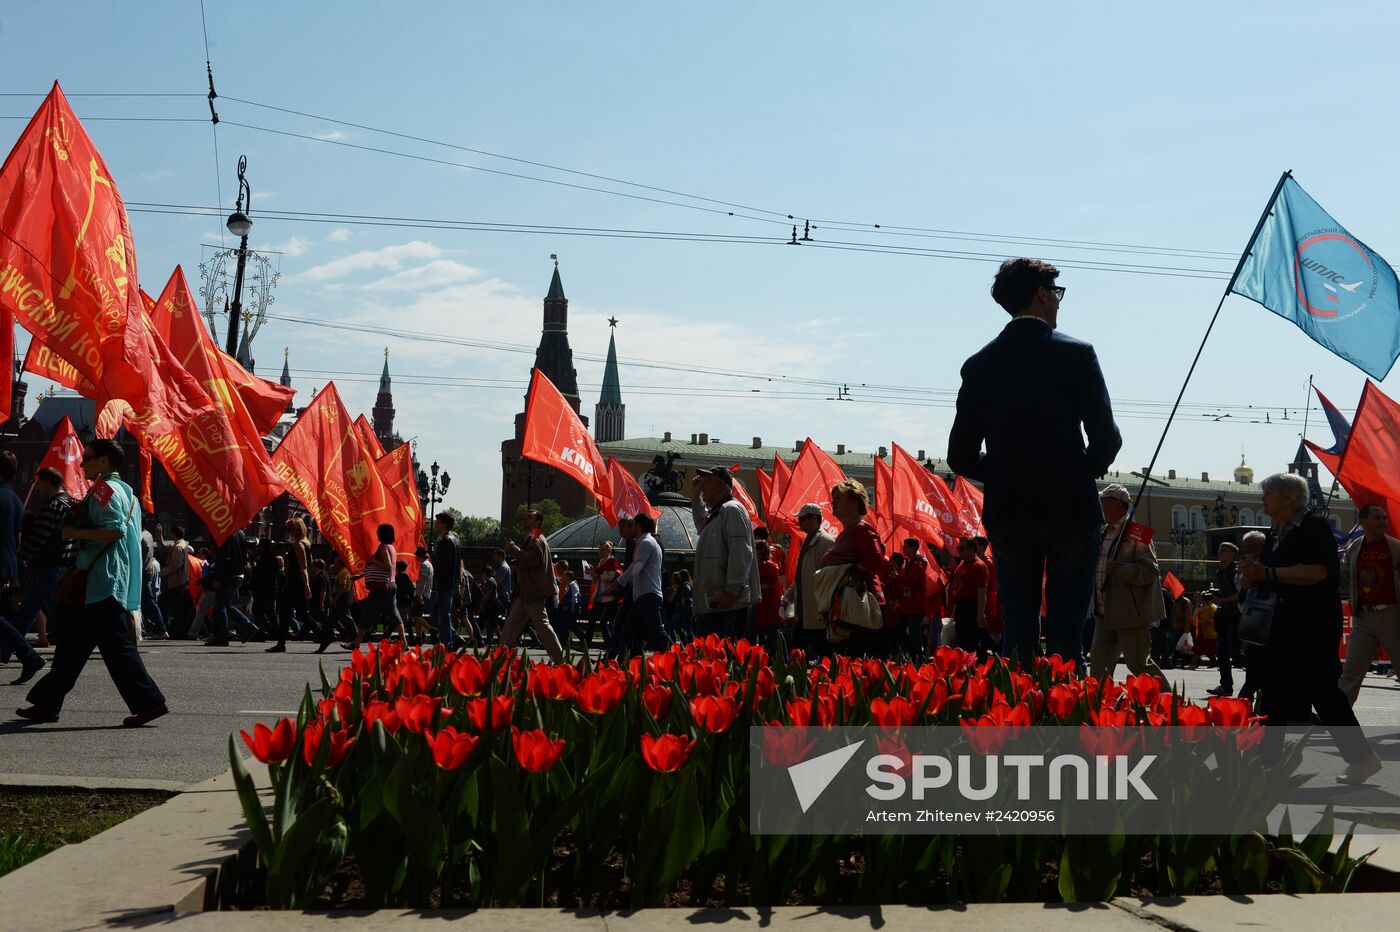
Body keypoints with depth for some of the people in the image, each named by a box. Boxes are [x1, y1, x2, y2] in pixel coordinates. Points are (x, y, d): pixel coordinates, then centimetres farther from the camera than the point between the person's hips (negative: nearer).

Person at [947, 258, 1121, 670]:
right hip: (1070, 509, -3)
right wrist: (1083, 474, 10)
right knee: (1067, 634, 1)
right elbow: (1106, 438, -10)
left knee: (1017, 635, 9)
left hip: (1008, 514, 3)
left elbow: (961, 457, 2)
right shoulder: (1077, 354, -6)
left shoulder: (979, 365, 3)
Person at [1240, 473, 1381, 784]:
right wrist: (1256, 579, -1)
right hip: (1288, 620, 9)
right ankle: (1268, 757, 13)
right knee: (1274, 687, 8)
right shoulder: (1276, 534, 15)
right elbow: (1273, 583, 22)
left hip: (1316, 621, -9)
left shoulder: (1315, 526, -11)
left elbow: (1318, 571, -25)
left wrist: (1268, 573, -24)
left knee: (1322, 688, -8)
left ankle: (1361, 756, 2)